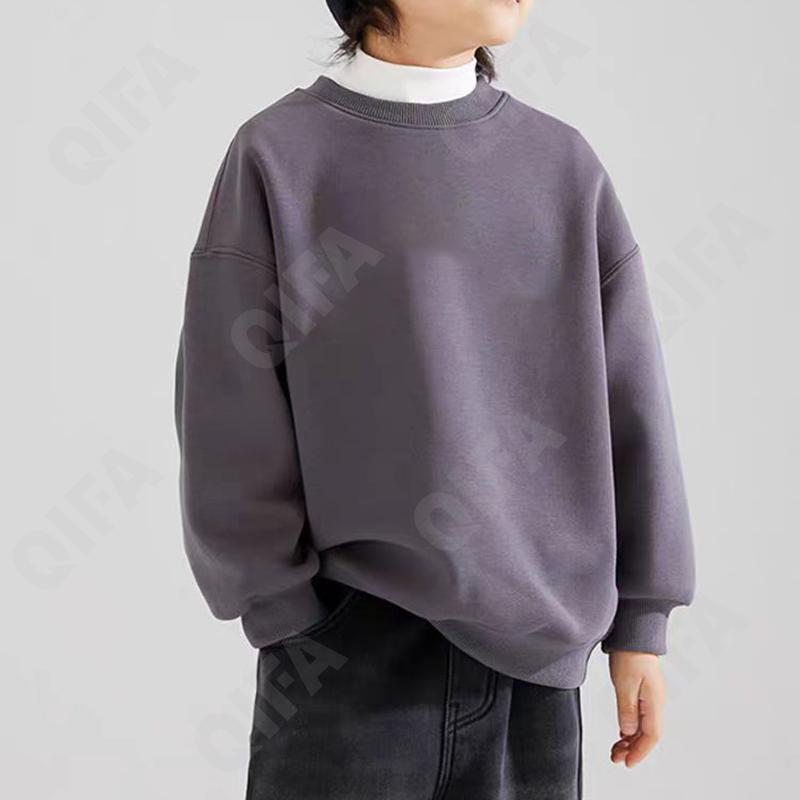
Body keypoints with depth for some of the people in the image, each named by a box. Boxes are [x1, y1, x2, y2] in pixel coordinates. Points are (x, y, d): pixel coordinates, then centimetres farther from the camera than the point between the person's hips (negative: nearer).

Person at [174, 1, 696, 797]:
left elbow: (628, 409, 6)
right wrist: (291, 624, -6)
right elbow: (231, 425, -4)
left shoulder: (564, 164, 5)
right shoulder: (279, 155, -3)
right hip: (349, 654, -2)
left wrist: (640, 625, 5)